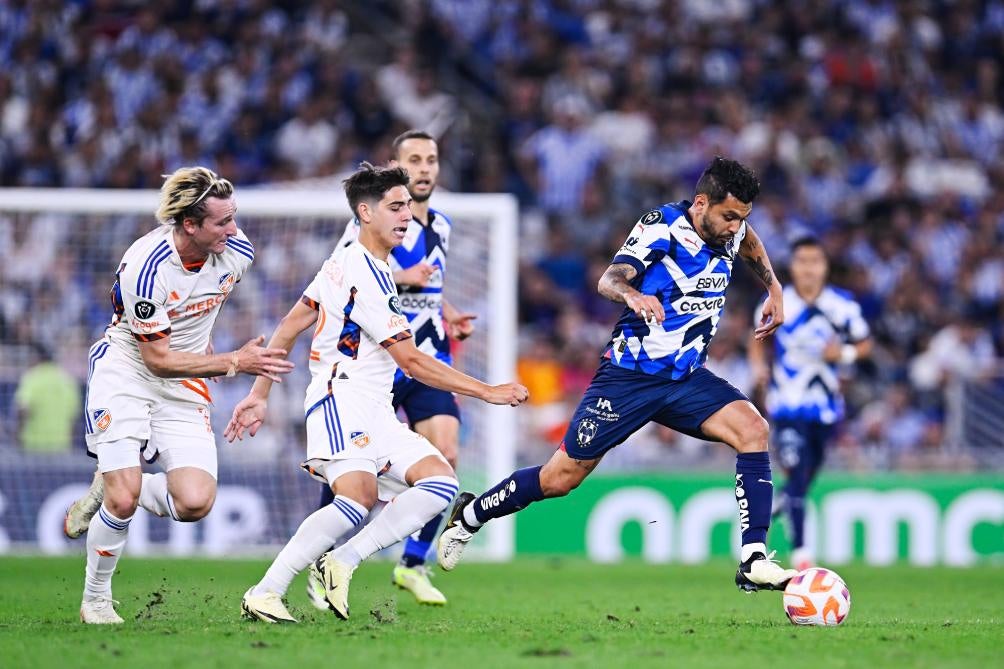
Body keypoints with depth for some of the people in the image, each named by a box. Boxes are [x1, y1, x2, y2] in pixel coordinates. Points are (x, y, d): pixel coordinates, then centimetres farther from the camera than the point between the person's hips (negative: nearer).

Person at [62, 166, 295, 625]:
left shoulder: (237, 252, -11)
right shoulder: (145, 265, -27)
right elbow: (158, 359, -21)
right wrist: (234, 363, -25)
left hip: (186, 382, 5)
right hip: (127, 372, -5)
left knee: (195, 502, -14)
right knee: (124, 499, -17)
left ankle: (110, 489, 15)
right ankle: (95, 600, 7)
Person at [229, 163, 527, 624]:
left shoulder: (344, 261, 17)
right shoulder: (368, 275, -13)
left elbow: (289, 327, 19)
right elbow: (411, 361, -14)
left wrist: (259, 394, 21)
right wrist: (487, 392, -9)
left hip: (374, 412, 10)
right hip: (343, 400, -10)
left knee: (440, 482, -3)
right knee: (360, 497, -30)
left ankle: (342, 561, -12)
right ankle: (264, 593, -27)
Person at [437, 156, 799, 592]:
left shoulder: (729, 231, 3)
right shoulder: (663, 226, -16)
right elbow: (609, 278, -30)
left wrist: (773, 287, 21)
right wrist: (631, 294, -51)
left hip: (686, 378, 5)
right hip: (629, 374, -5)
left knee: (751, 429, -21)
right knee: (562, 477, 1)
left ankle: (753, 563, -22)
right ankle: (469, 515, 27)